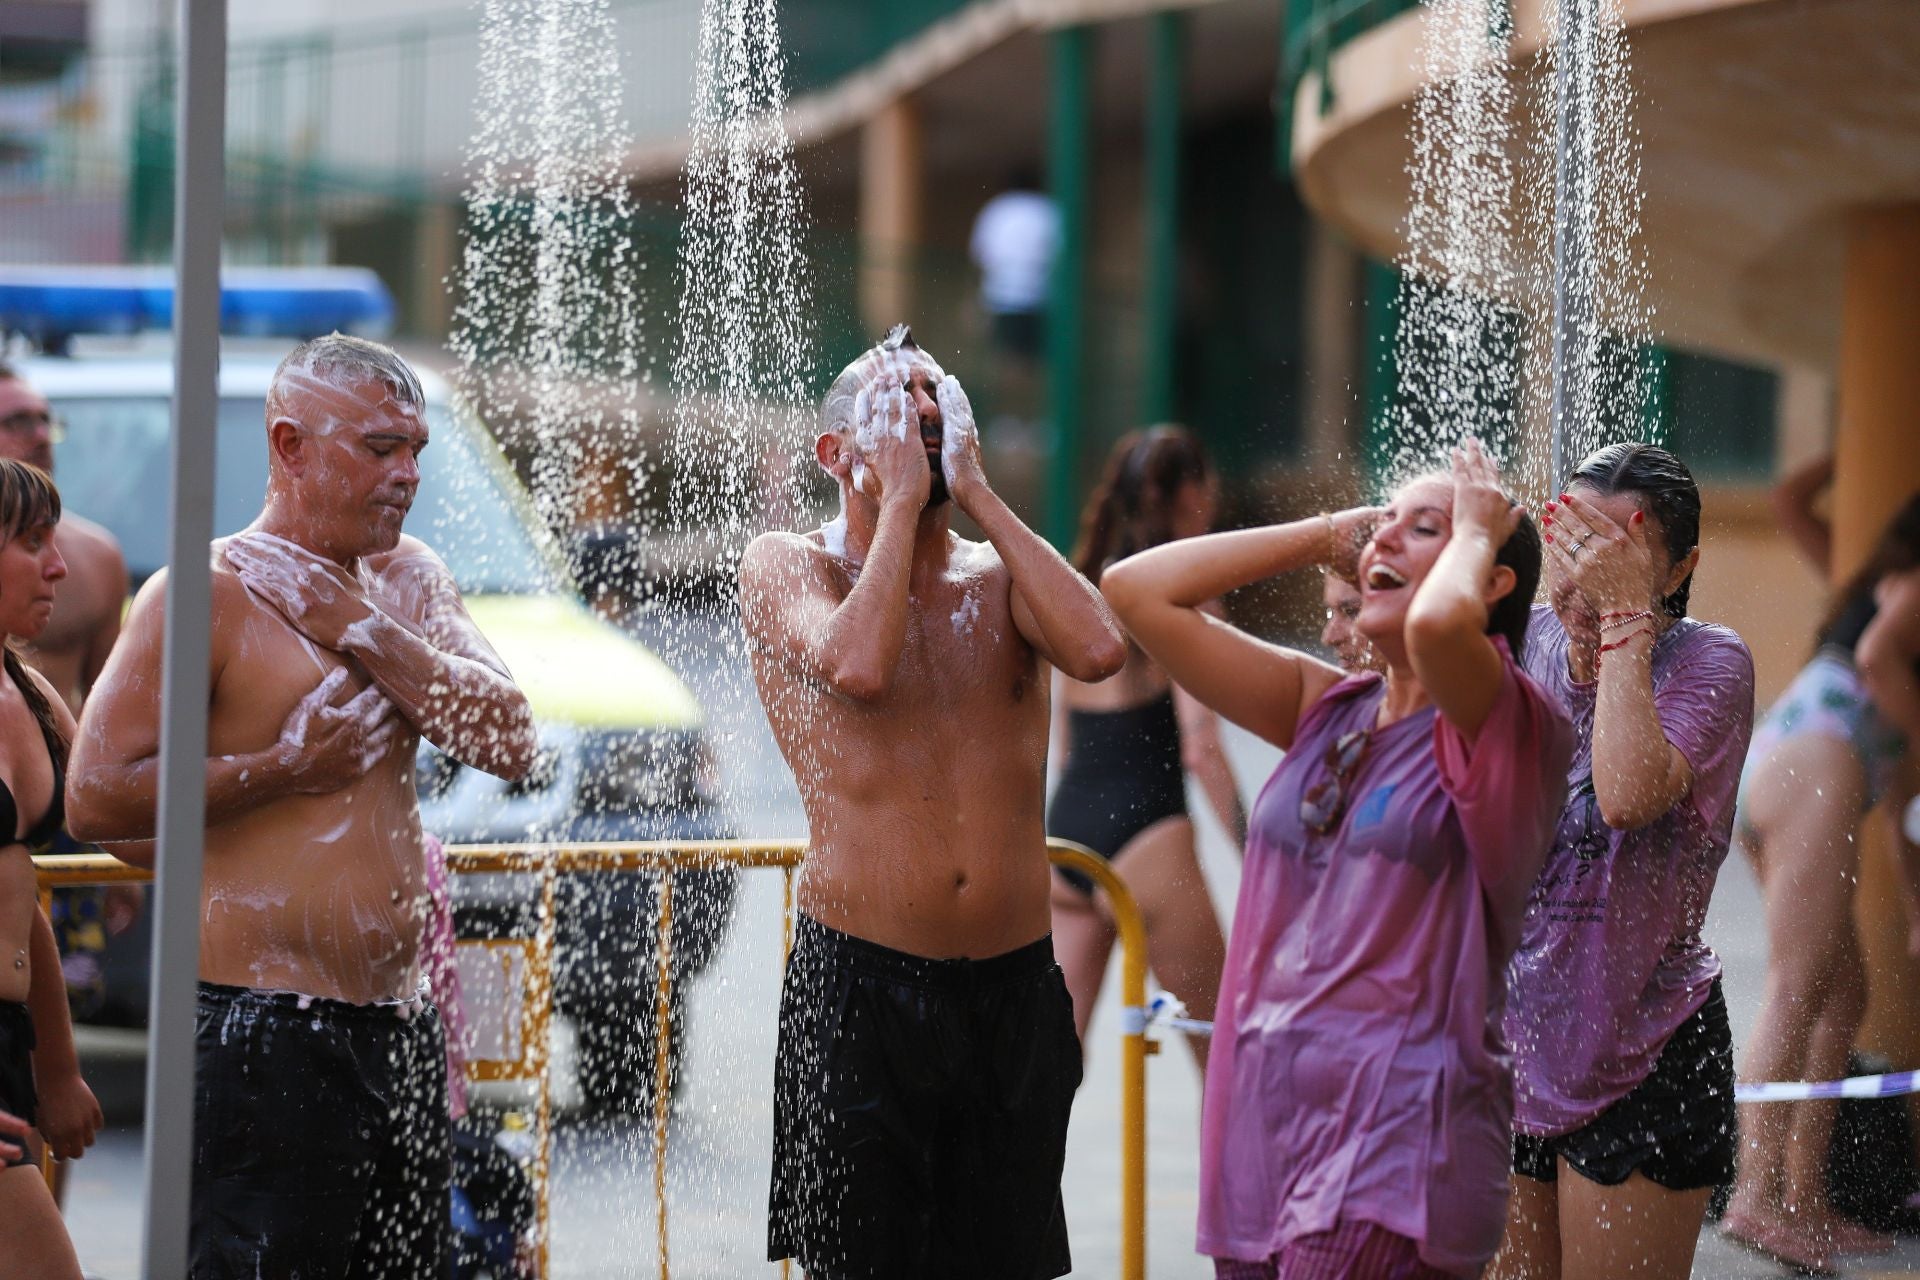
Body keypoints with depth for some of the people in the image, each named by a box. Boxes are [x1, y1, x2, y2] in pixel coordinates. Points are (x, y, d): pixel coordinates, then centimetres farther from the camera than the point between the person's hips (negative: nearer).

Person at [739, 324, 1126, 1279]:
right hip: (862, 983, -4)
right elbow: (859, 666, -20)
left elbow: (1099, 649, -11)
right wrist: (902, 500, -9)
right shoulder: (786, 568, 2)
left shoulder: (1001, 576, 11)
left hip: (1013, 987, 4)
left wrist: (976, 494, -6)